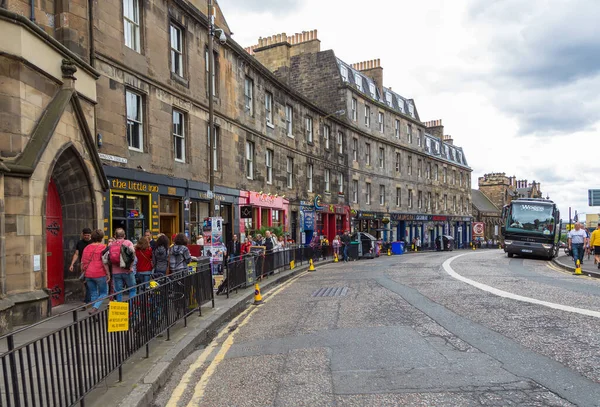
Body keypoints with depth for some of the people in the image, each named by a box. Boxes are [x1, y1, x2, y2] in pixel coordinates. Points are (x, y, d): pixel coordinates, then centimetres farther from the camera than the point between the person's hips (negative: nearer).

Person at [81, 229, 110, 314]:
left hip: (88, 275, 5)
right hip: (100, 274, -5)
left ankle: (94, 313, 18)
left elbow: (83, 262, 13)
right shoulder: (102, 247, -7)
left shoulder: (86, 248, 10)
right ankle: (95, 307, -14)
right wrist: (108, 274, -7)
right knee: (103, 293, 7)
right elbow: (104, 262, -12)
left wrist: (84, 272, 22)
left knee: (93, 294, 14)